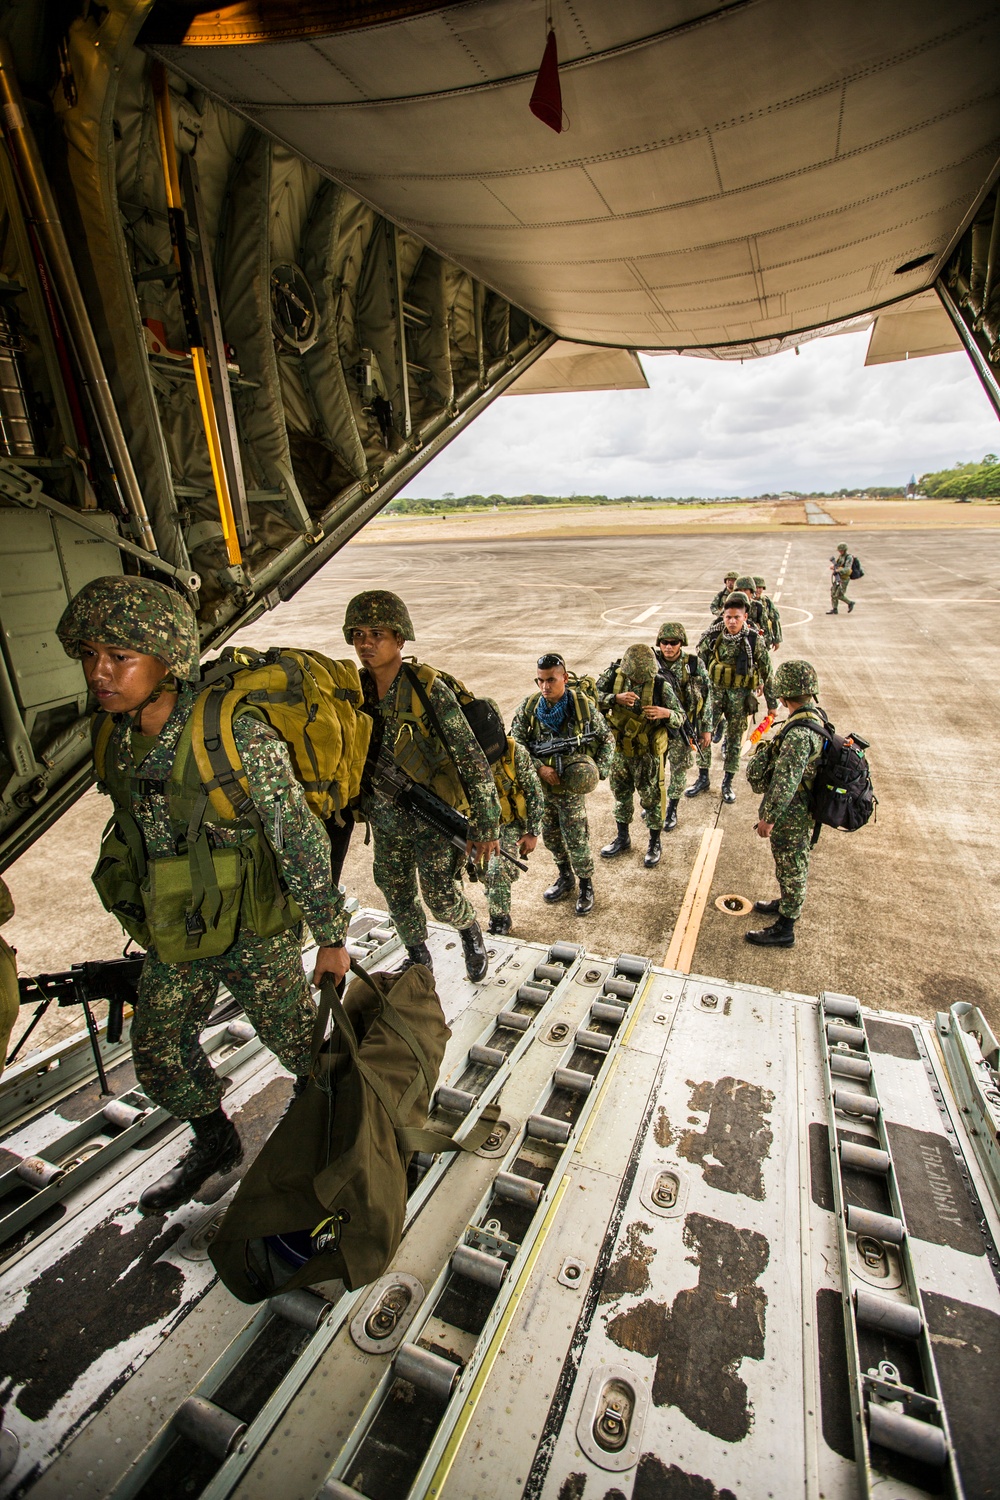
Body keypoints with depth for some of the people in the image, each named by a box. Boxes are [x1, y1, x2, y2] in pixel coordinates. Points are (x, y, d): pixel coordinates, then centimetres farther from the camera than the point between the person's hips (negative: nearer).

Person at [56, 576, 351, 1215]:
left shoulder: (237, 735, -27)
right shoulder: (112, 733, -5)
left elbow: (302, 840, -21)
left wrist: (331, 936, -14)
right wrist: (145, 910, 21)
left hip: (253, 932, -6)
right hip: (174, 936, 7)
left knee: (299, 1042, 12)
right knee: (156, 1053, 19)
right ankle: (216, 1143, 47)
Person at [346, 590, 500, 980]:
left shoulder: (428, 689, -19)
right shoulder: (355, 690, -3)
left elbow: (473, 761, -17)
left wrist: (485, 827, -16)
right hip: (385, 821, 5)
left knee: (442, 899, 0)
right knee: (397, 897, 16)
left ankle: (471, 932, 34)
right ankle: (417, 958, 43)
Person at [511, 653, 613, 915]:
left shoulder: (583, 704, -12)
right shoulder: (530, 706, -8)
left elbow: (606, 739, 0)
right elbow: (515, 742, -5)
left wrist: (599, 769, -12)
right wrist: (539, 767, -16)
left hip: (572, 786, -3)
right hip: (540, 786, 3)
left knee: (576, 840, 5)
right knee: (551, 836, 18)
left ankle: (586, 886, 28)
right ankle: (565, 879, 41)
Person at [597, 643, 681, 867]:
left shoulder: (661, 685, -19)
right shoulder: (614, 675, -12)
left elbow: (680, 717, -12)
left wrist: (665, 713, -33)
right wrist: (616, 698, -32)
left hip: (648, 754, -3)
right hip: (619, 750, 3)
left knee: (651, 798, 10)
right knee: (621, 795, 19)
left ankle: (654, 843, 31)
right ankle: (623, 838, 40)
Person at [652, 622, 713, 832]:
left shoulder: (695, 665, -7)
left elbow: (706, 698, -1)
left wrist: (706, 729, 0)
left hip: (683, 728, -1)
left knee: (679, 770, 10)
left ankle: (672, 810, 30)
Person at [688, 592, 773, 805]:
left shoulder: (754, 639, -10)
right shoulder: (712, 636, -7)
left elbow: (766, 671, -2)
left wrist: (772, 702, 1)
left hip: (740, 695, -1)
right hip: (714, 690, 1)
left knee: (734, 739, 9)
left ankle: (727, 783, 24)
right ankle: (703, 779, 20)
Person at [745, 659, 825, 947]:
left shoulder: (800, 734, -32)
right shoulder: (813, 716, 0)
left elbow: (785, 782, -31)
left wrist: (769, 817, -23)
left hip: (790, 814, -9)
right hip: (798, 808, 9)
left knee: (791, 866, 5)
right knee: (789, 863, 26)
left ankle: (785, 929, 19)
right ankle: (787, 904, 47)